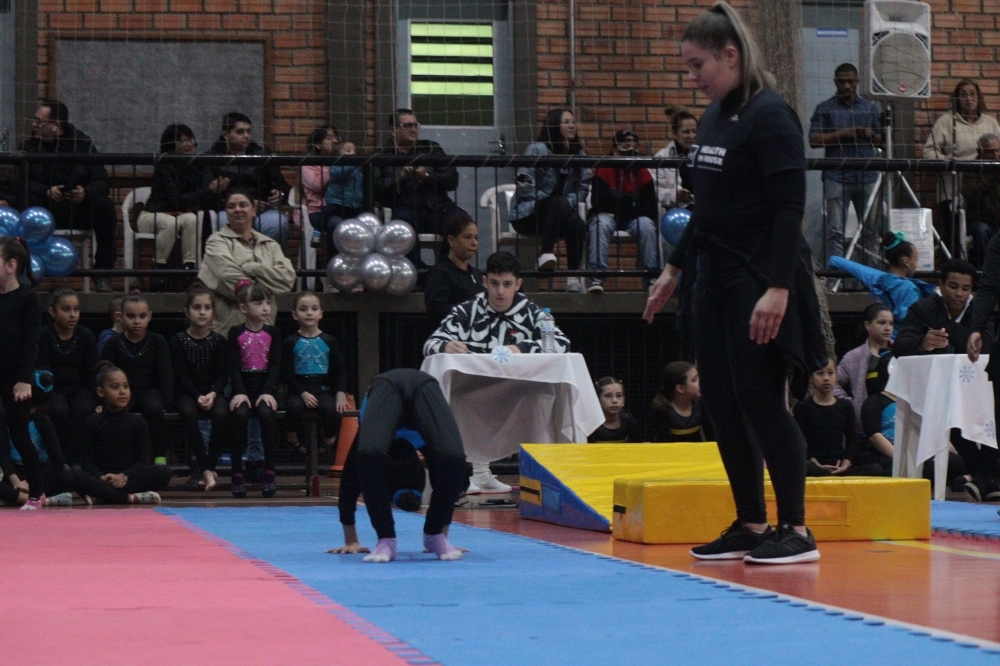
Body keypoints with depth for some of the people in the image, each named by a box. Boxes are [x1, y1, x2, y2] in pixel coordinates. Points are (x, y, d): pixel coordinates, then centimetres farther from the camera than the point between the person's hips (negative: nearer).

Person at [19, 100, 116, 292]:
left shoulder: (83, 144, 3)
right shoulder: (30, 145, 5)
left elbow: (102, 183, -3)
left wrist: (86, 193, -25)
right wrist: (46, 191, -25)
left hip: (80, 209, 0)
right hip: (47, 211, 0)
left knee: (105, 205, -30)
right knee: (27, 202, -32)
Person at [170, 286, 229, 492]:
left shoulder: (218, 341, 5)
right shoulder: (178, 341, 1)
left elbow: (222, 375, 0)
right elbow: (181, 375, -6)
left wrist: (212, 394, -19)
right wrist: (198, 396, -20)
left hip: (213, 392, 1)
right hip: (188, 392, -1)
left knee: (221, 413, -33)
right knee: (188, 412, -35)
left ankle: (211, 466, -22)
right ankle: (206, 469, -35)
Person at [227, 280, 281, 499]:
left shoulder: (273, 333, 8)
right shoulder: (236, 333, 4)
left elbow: (275, 365, 1)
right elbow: (234, 366, -3)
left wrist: (267, 392, -14)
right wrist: (240, 392, -17)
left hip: (265, 386, 1)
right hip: (243, 386, -1)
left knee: (267, 413, -30)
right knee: (240, 414, -31)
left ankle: (269, 474, -24)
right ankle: (237, 476, -26)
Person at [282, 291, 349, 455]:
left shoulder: (329, 341, 9)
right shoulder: (290, 343, 5)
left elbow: (340, 371, 9)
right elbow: (287, 374, -2)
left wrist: (341, 394, -7)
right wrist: (303, 393, -16)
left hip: (322, 389, 1)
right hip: (298, 390, -1)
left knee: (331, 409, -31)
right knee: (294, 407, -35)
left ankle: (329, 443, -1)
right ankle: (293, 441, -5)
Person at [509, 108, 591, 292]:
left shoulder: (578, 154, 12)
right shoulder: (537, 150, -6)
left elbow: (584, 187, 8)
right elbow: (524, 184, -13)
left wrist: (570, 202, -13)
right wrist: (555, 202, -19)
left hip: (559, 214, 5)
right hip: (528, 213, -4)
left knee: (578, 224, -31)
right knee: (560, 204, -36)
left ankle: (574, 276, -25)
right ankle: (545, 254, -42)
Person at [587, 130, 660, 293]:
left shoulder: (643, 173, 6)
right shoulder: (603, 171, -1)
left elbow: (650, 209, -2)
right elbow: (600, 205, -13)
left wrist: (618, 212, -16)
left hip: (633, 220, 2)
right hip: (608, 217, -2)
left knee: (647, 225, -29)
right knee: (601, 224, -34)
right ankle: (597, 277, -41)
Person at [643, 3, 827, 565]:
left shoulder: (771, 117, -13)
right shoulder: (714, 117, 13)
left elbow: (790, 209, -18)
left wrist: (779, 288, -25)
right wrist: (675, 269, 23)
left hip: (760, 281, -9)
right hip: (716, 277, 9)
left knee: (763, 403, -7)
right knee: (724, 407, 9)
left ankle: (796, 531, 0)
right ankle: (751, 526, 17)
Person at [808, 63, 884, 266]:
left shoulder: (871, 108, 18)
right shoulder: (825, 109, 8)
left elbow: (883, 140, 19)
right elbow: (814, 140, -2)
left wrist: (870, 134, -3)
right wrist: (842, 134, -11)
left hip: (867, 175, 3)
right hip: (837, 176, -3)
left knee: (871, 228, 3)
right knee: (835, 230, -7)